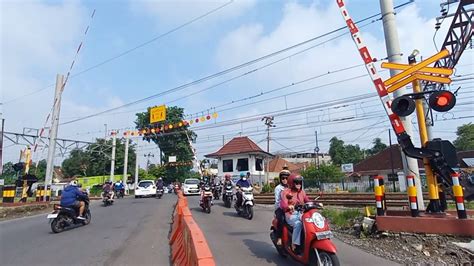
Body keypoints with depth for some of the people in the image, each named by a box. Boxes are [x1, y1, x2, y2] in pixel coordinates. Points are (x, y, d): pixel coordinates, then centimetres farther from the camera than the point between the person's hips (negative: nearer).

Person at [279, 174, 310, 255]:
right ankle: (295, 245, -25)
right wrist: (288, 207, -33)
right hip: (291, 215, -5)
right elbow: (283, 205, -12)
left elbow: (307, 201, 11)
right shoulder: (286, 192, -1)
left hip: (301, 214, 5)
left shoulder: (302, 192, 19)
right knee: (298, 224, -34)